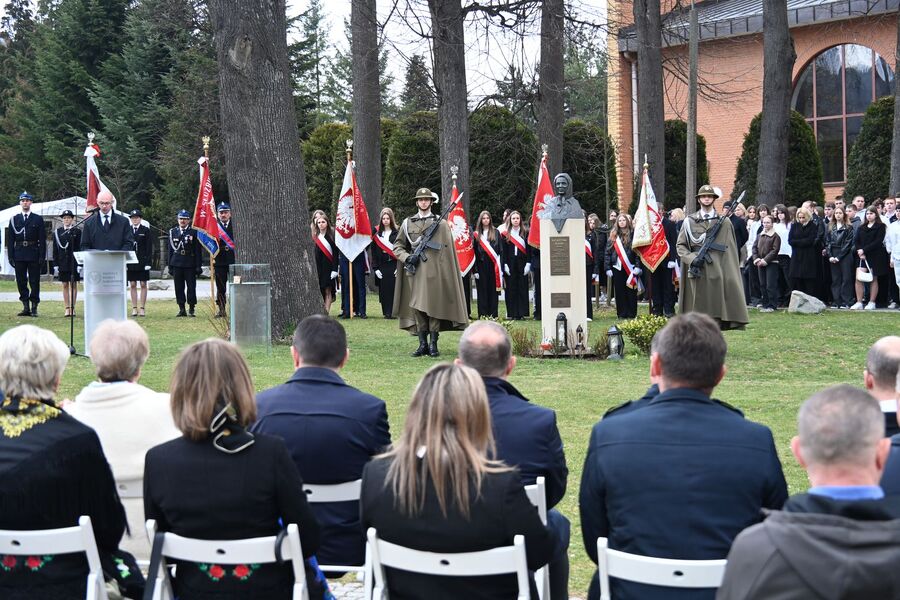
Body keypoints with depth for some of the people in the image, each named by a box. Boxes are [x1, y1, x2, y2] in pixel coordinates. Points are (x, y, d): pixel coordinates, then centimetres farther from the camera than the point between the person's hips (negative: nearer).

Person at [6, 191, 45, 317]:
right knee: (21, 282, 4)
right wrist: (11, 256, -1)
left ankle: (34, 307, 3)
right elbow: (10, 239, 8)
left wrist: (42, 256, -7)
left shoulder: (38, 219, 5)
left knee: (34, 281, -1)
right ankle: (26, 307, 10)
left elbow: (42, 239, 2)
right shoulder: (14, 219, 10)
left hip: (33, 255, -2)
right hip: (19, 256, 2)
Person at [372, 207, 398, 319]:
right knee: (384, 290, 3)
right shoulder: (377, 233, 8)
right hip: (382, 265, 3)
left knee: (394, 289, -6)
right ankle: (386, 312, 9)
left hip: (394, 264, -3)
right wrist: (376, 268, 0)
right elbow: (374, 251, 7)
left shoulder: (397, 232, 0)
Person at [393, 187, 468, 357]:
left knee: (434, 307, -4)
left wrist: (445, 272, -4)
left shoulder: (441, 223, 6)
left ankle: (433, 345, 2)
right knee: (417, 307, 1)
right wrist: (407, 257, -4)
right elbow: (397, 246, 15)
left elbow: (447, 250, 4)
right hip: (415, 272, 2)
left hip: (434, 271, -2)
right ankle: (422, 344, 7)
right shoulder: (408, 223, 13)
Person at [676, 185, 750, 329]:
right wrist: (691, 258, -9)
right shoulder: (689, 222, 11)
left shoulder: (724, 222, 9)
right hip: (697, 272, 0)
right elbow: (680, 245, 10)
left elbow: (730, 250, 5)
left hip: (718, 272, 0)